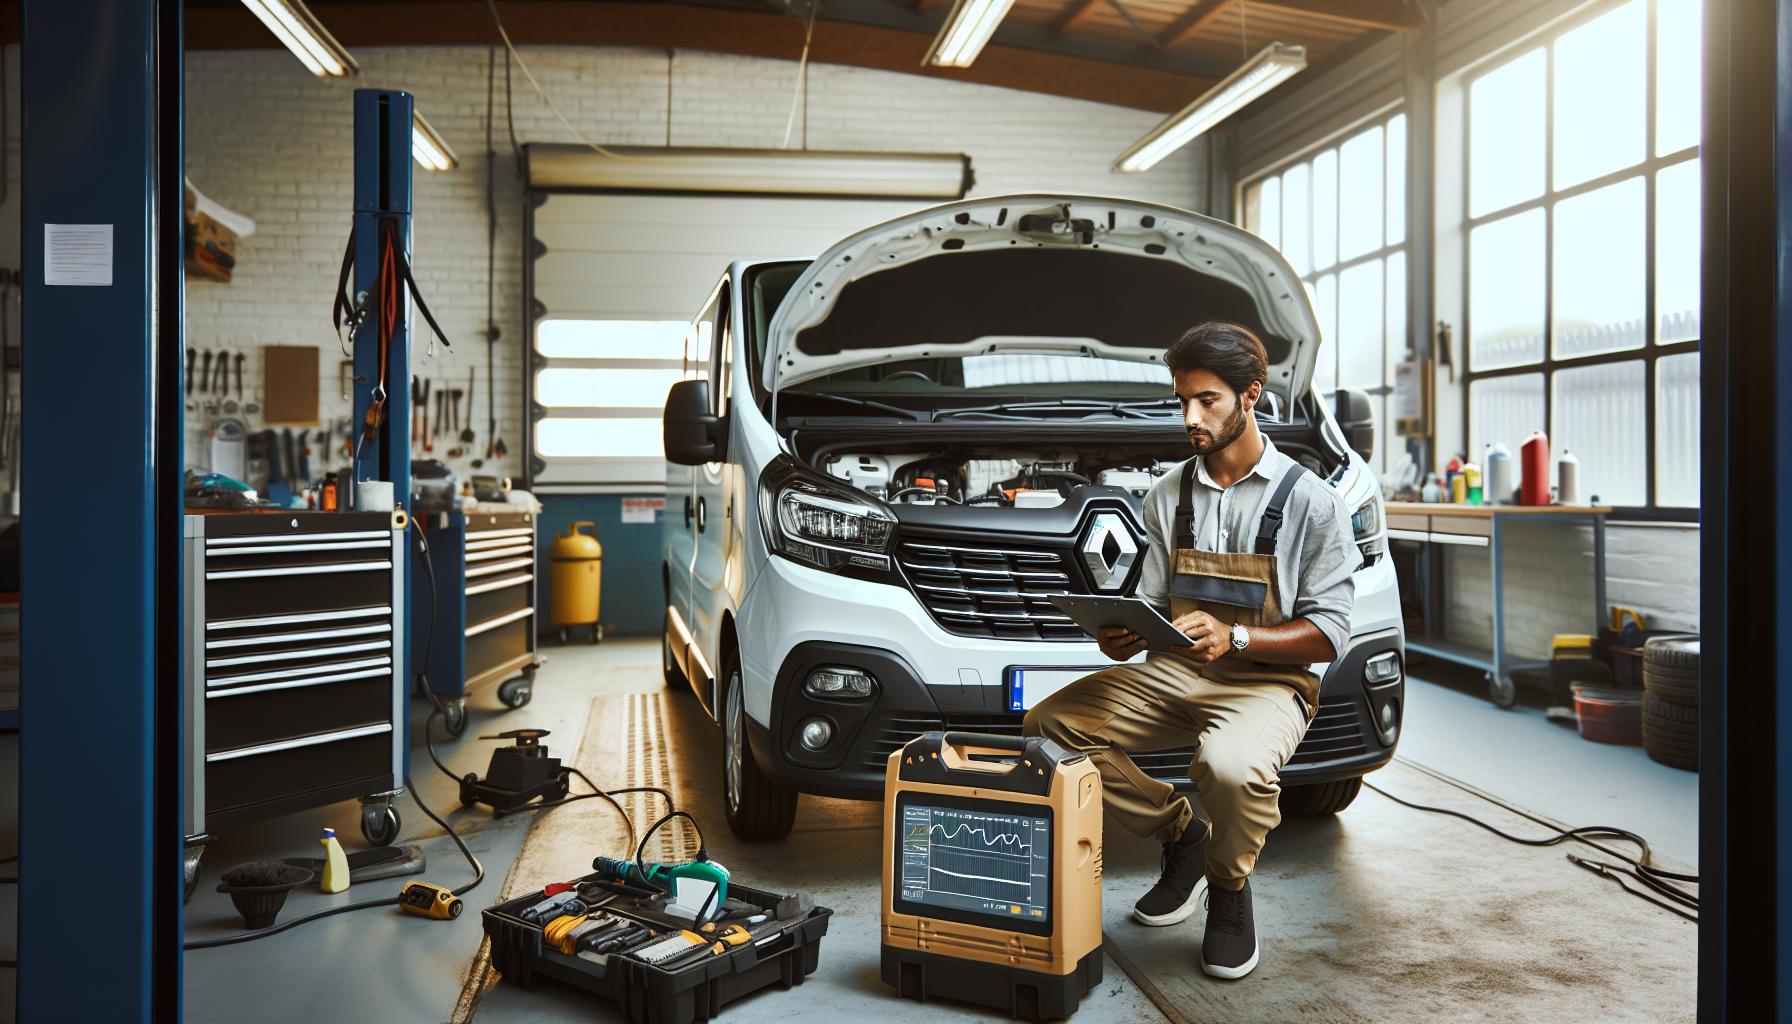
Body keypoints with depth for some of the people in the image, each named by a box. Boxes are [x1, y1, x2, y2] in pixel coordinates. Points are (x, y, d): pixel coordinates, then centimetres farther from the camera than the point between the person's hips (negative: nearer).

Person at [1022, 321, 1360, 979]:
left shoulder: (1310, 500, -4)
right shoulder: (1168, 496, 11)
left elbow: (1329, 632, -7)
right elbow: (1153, 603, 12)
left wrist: (1233, 639, -23)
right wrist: (1122, 636, -12)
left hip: (1268, 680, -5)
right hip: (1173, 674, 5)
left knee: (1231, 767, -38)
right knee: (1049, 725, -17)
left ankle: (1229, 889, -1)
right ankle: (1183, 834, 6)